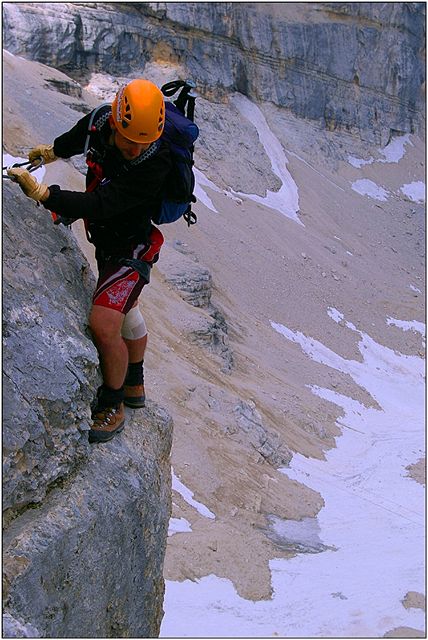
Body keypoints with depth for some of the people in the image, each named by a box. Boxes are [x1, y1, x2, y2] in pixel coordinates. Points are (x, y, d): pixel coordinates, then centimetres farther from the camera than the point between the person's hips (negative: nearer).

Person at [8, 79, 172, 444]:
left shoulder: (156, 163, -36)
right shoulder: (100, 121, -16)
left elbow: (100, 206, -42)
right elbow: (79, 136, 11)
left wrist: (41, 193, -46)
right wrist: (54, 150, 31)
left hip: (132, 248, -8)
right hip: (105, 239, 8)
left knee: (104, 324, -20)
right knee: (126, 312, 25)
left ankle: (112, 406, 3)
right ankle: (134, 386, 48)